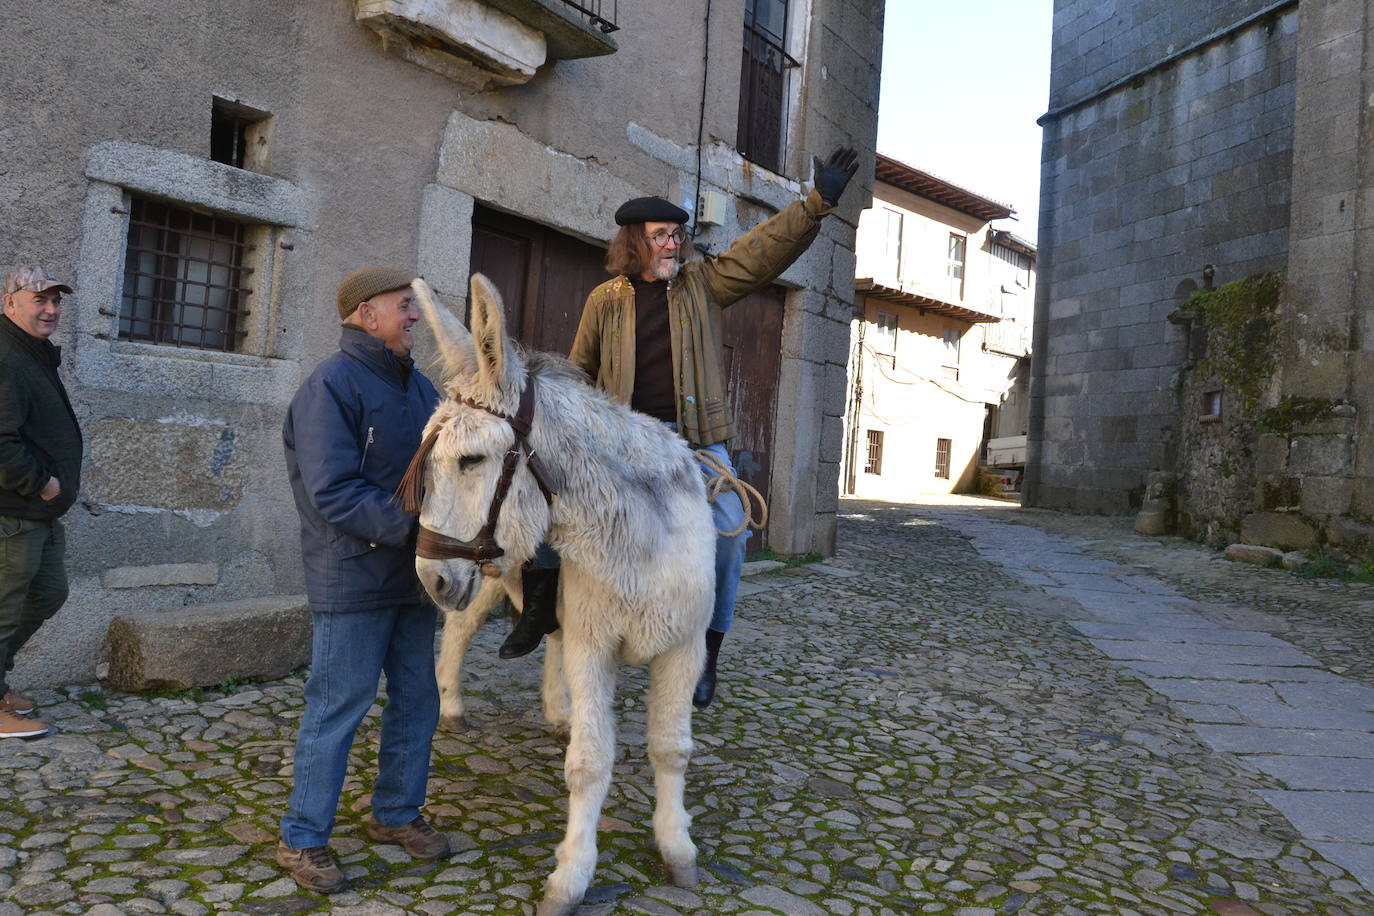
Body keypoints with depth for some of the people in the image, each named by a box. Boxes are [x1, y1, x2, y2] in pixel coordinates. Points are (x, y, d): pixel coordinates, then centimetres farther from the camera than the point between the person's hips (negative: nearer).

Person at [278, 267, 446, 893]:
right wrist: (414, 526, -28)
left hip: (413, 576, 8)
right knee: (338, 706, 2)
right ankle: (302, 839, 20)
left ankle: (396, 812, 34)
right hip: (354, 579, -8)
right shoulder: (331, 387, -14)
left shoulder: (419, 387, 10)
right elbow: (334, 495, -22)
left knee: (417, 699, 16)